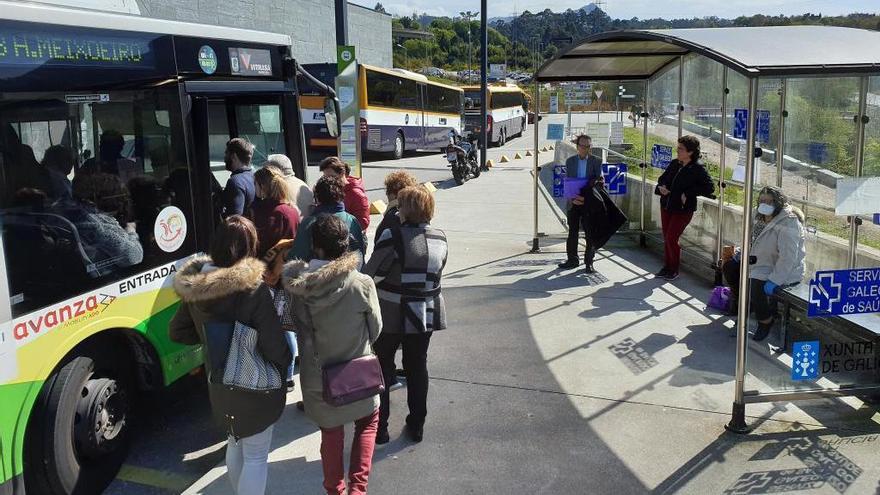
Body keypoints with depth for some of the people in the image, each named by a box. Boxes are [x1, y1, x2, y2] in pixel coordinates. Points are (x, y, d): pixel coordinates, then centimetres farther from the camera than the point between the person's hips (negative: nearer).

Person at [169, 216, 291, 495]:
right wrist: (284, 366, -2)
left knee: (236, 444, 28)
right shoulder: (253, 290, -27)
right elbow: (274, 349, -22)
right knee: (255, 456, 10)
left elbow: (178, 332, 5)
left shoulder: (194, 286, -8)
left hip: (218, 385, 7)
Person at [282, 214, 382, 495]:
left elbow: (297, 328, -5)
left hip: (317, 376, 2)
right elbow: (375, 329, -7)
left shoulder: (297, 285, -17)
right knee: (368, 421, 24)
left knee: (331, 431, 22)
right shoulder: (362, 284, -20)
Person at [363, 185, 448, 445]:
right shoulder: (440, 238, -2)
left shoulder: (393, 236, -20)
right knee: (418, 368, 17)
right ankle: (416, 425, 26)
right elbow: (436, 275, 7)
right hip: (426, 314, 5)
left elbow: (369, 274, -16)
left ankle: (379, 427, 18)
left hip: (391, 315, -4)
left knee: (382, 370, 12)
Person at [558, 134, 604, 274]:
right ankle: (572, 260, 18)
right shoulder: (570, 161, 7)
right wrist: (573, 198, -10)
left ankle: (589, 262, 10)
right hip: (574, 202, 2)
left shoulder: (596, 161, 2)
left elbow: (600, 181, -1)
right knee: (572, 232, 8)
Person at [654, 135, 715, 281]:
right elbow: (662, 179, 17)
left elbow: (709, 187, -17)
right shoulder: (674, 164, 4)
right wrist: (661, 187, -5)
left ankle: (674, 270, 10)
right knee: (666, 238, 11)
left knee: (671, 238, -7)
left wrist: (688, 194, -19)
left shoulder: (698, 168, -14)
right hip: (666, 206, 6)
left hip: (683, 209, -6)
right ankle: (667, 266, 26)